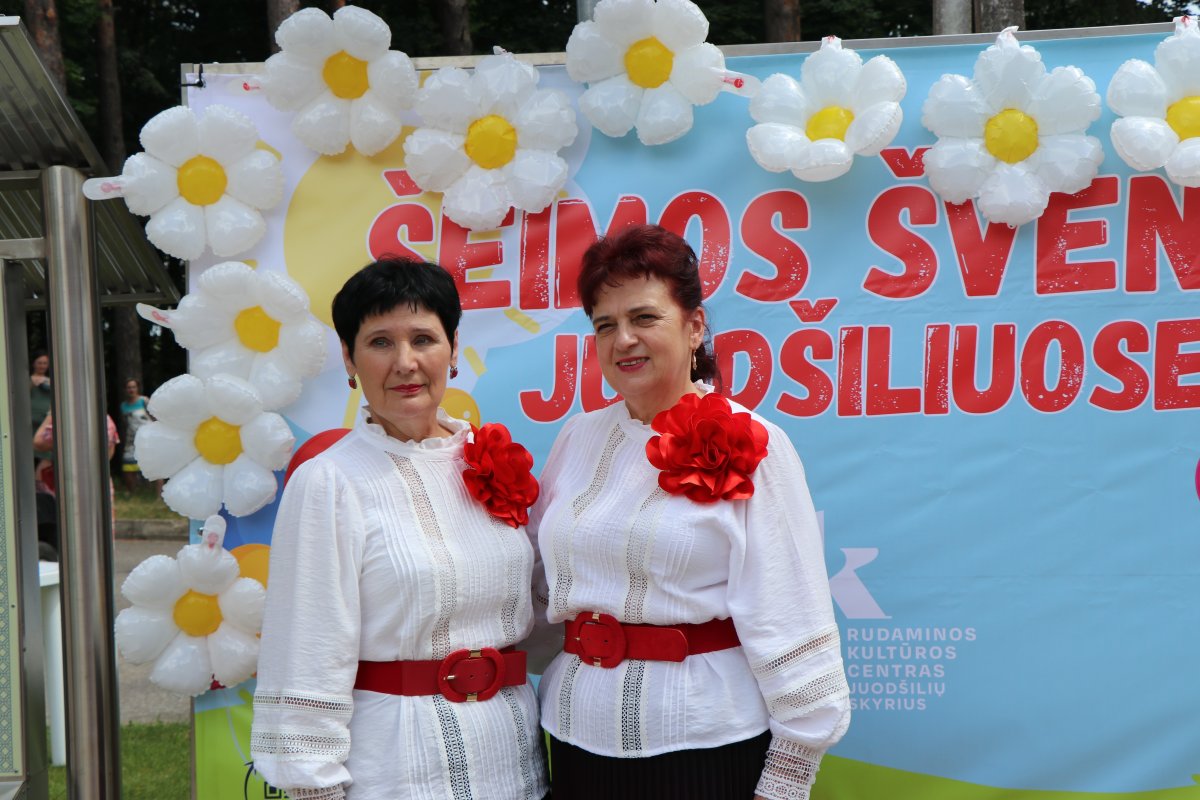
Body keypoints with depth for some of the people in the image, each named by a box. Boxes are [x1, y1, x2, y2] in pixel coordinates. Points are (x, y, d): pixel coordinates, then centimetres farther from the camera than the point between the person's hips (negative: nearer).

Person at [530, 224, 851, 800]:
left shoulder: (747, 446, -9)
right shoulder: (580, 437, 7)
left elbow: (789, 625, -11)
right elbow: (539, 575, 13)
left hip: (706, 748, -5)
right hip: (579, 739, 5)